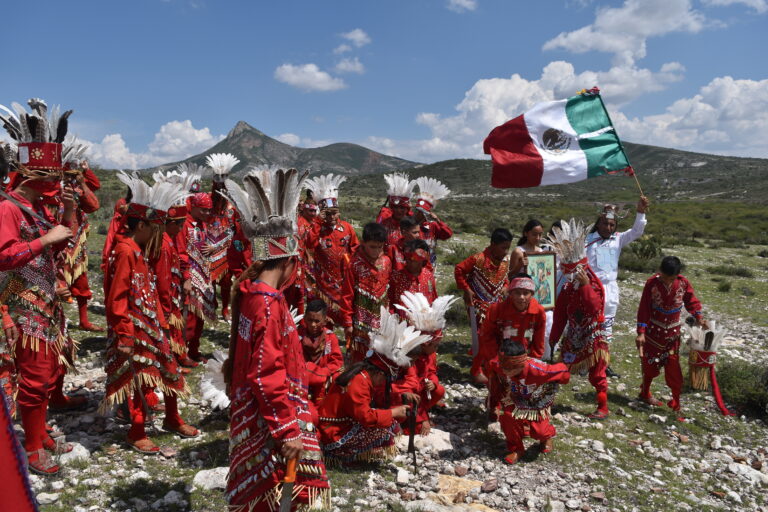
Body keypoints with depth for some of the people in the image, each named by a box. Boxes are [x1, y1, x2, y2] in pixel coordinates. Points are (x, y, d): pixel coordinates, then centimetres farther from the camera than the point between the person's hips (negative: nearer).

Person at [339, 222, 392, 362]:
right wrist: (347, 322, -7)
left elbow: (389, 290, 11)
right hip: (362, 322, -4)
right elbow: (347, 295, -9)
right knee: (360, 358, 7)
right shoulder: (353, 264, -13)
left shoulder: (386, 261, 2)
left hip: (382, 320, 4)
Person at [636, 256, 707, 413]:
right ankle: (645, 393, 30)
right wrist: (641, 332, -17)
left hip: (673, 332, 2)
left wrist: (699, 317, -13)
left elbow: (692, 302, 5)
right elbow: (643, 309, -13)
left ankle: (676, 400, 14)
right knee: (650, 364, 9)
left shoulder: (683, 283, -9)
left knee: (673, 365, 1)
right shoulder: (652, 284, -16)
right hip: (654, 330, -2)